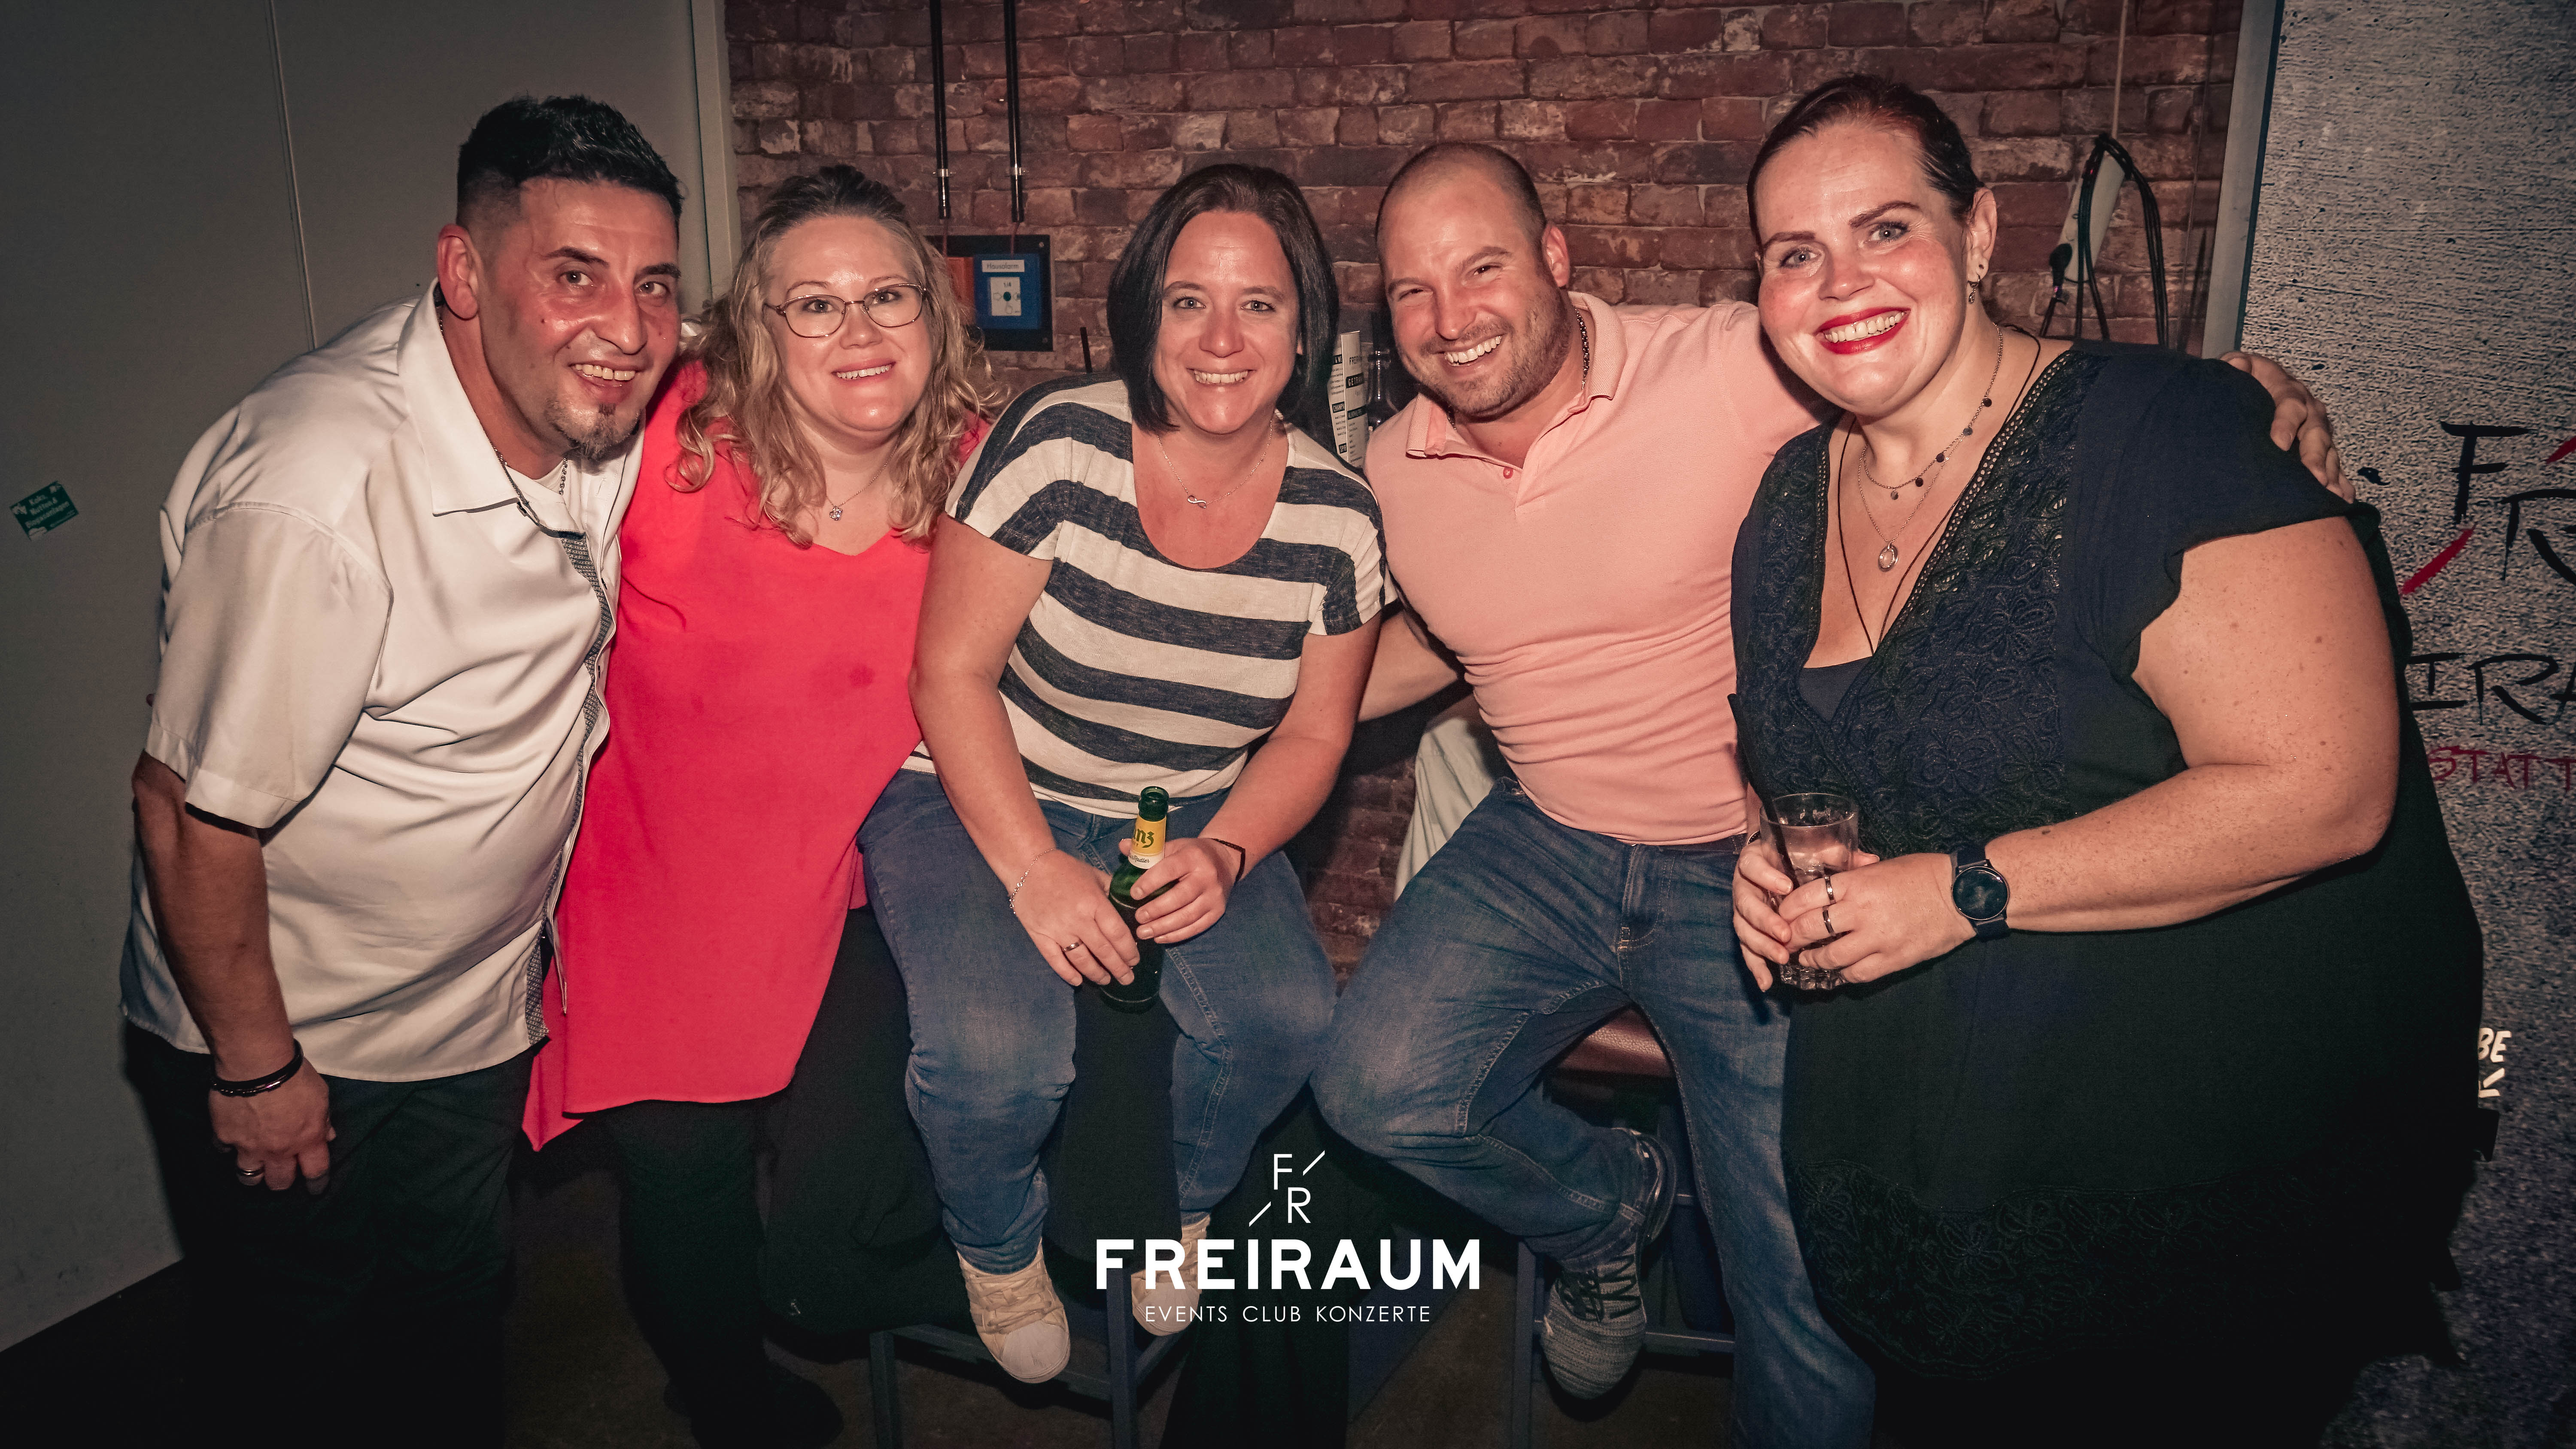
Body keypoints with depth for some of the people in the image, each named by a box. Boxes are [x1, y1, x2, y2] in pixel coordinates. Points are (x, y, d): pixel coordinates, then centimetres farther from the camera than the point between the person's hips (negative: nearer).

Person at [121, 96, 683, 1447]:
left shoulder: (590, 405, -11)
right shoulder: (316, 496, -34)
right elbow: (192, 812, -25)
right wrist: (257, 1069, -14)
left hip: (475, 1024, 7)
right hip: (290, 1040, -6)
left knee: (458, 1335, 26)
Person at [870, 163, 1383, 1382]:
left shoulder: (1336, 516, -6)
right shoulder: (1056, 445, -16)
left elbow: (1313, 732, 2)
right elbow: (950, 669, -13)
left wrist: (1224, 854, -16)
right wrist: (1036, 870, -22)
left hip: (1194, 820, 3)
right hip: (983, 798, -2)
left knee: (1287, 1016, -22)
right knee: (996, 1054, -27)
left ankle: (1176, 1205, 15)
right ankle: (998, 1247, 12)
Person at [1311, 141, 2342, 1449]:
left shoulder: (1726, 366, -15)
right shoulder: (1392, 469, 2)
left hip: (1757, 864, -4)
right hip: (1546, 846, 5)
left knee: (1816, 1311, -8)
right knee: (1377, 1087, -18)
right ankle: (1606, 1209, 14)